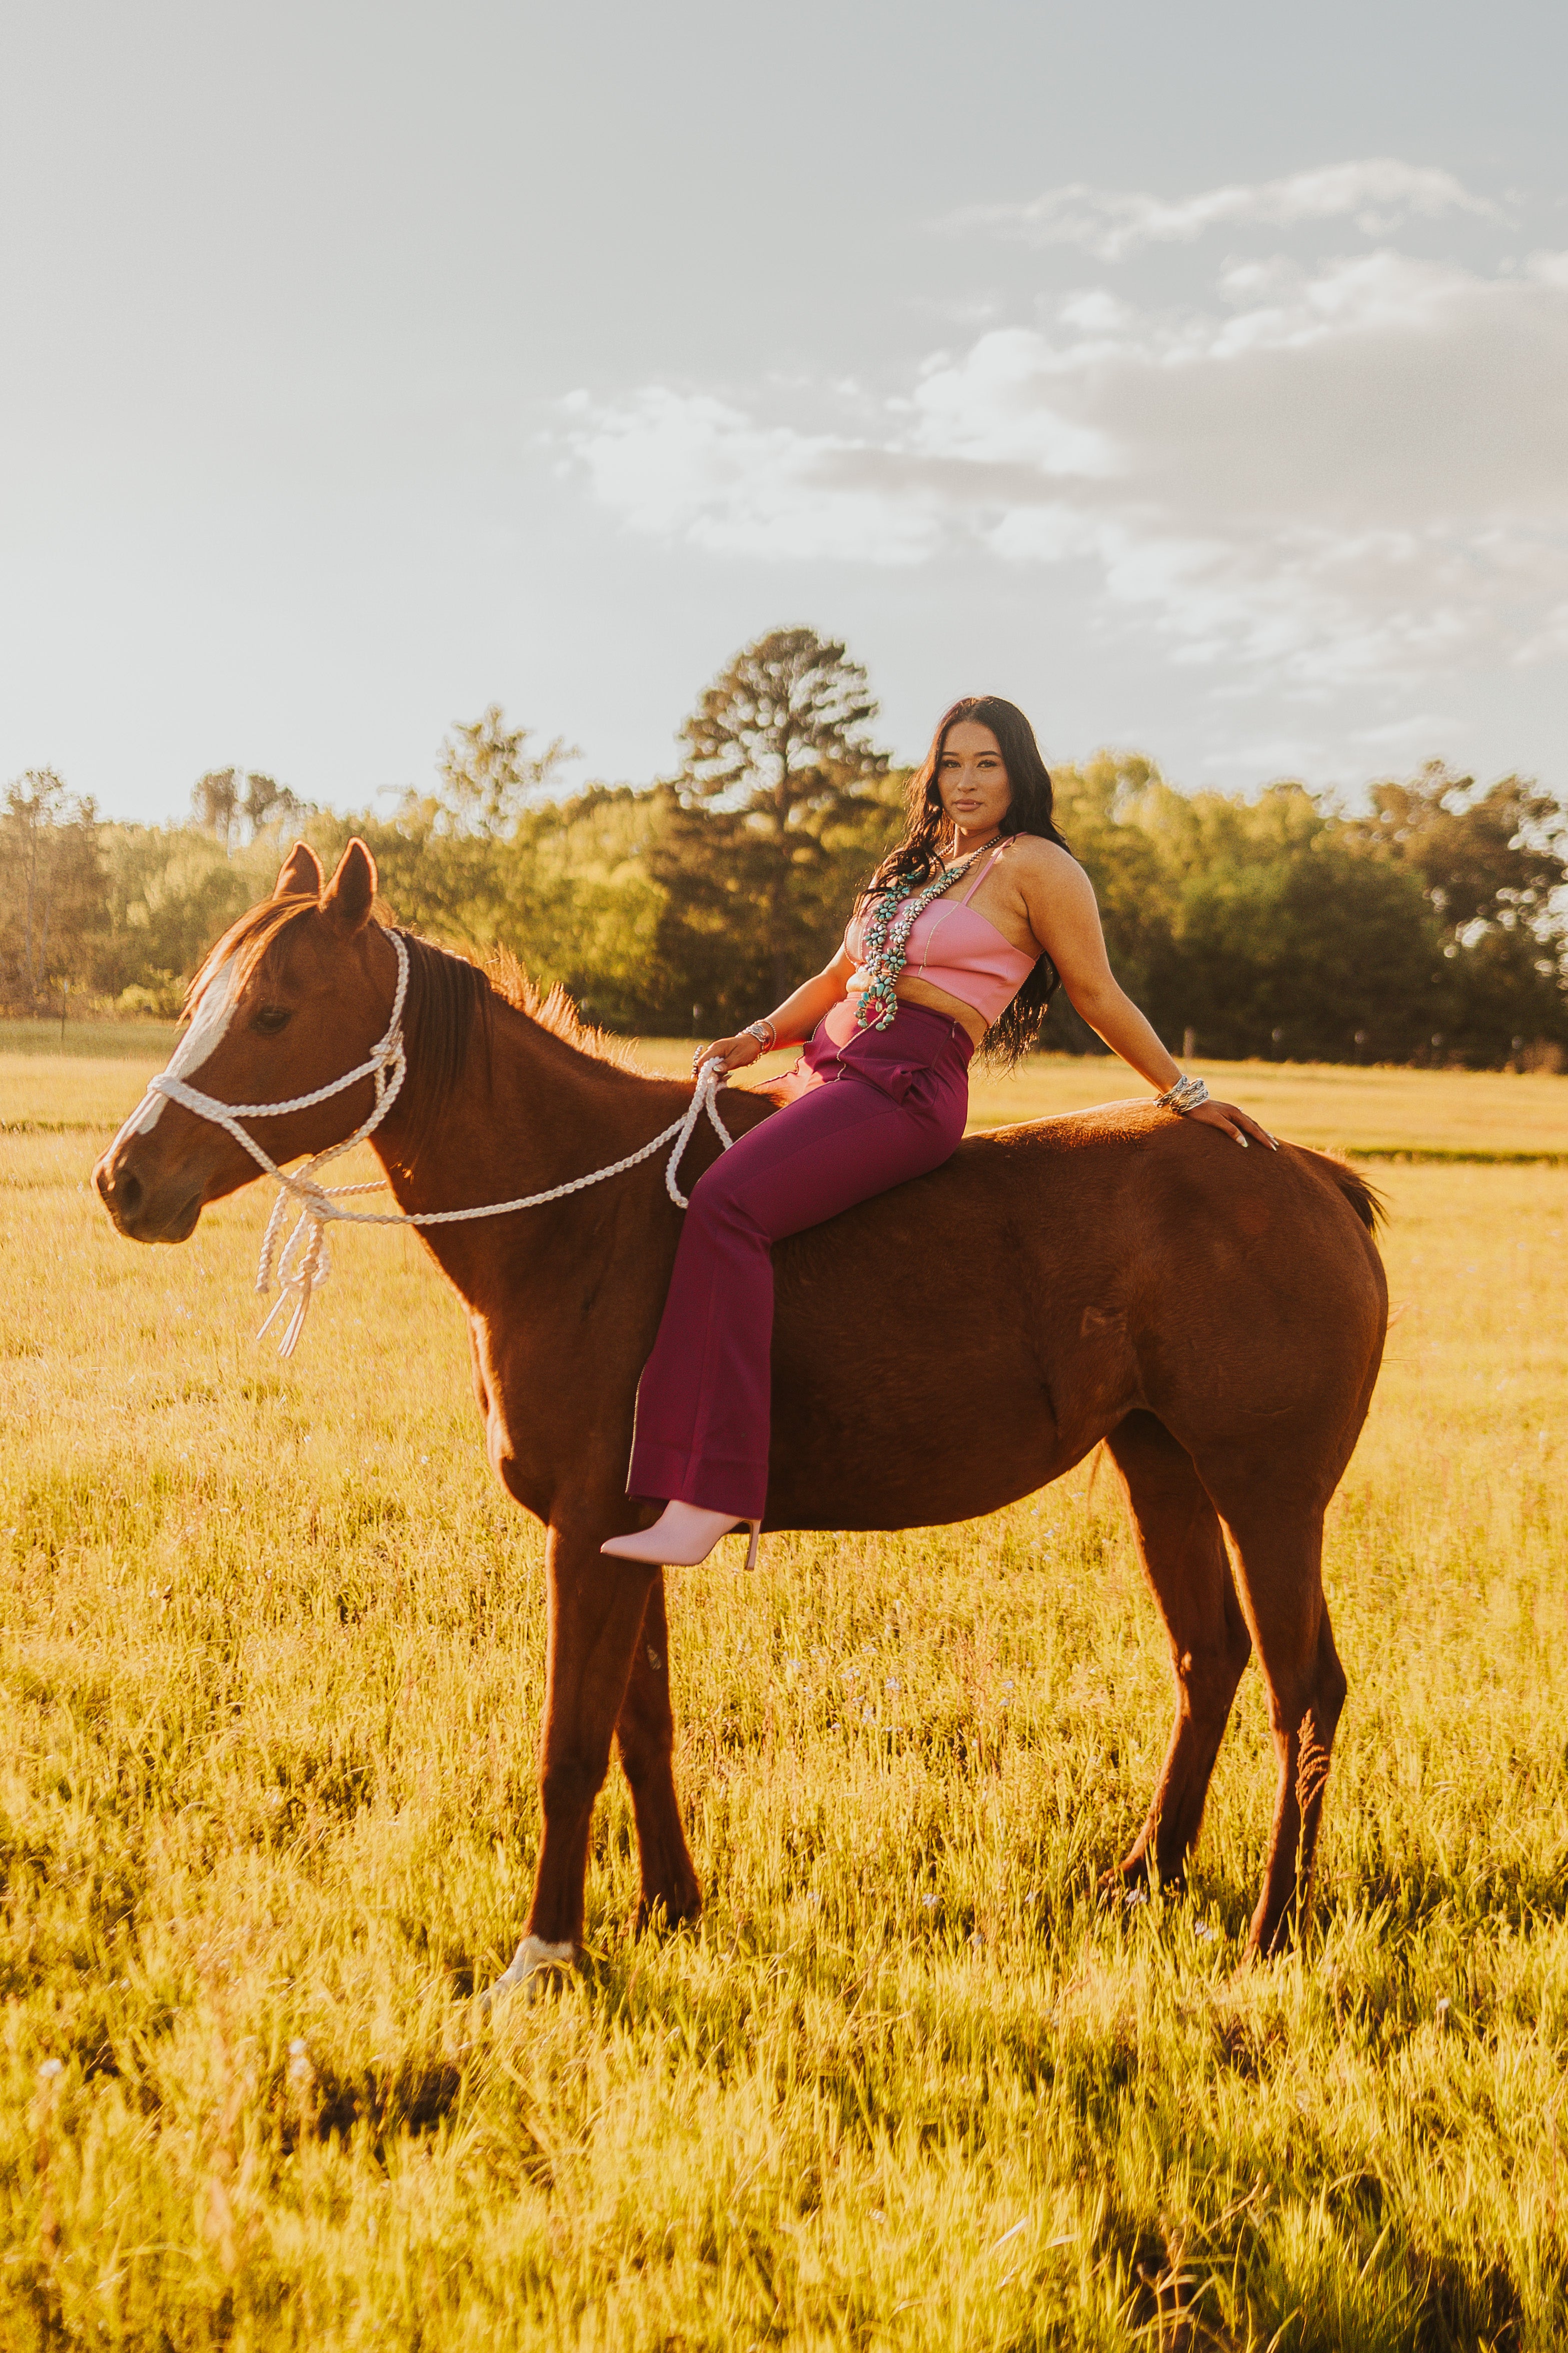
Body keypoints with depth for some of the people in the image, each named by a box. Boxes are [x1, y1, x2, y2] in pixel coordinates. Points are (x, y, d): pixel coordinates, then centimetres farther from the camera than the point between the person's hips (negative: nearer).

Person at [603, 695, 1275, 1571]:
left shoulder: (1035, 866, 0)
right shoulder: (919, 866, 25)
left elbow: (1099, 996, 4)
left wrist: (1189, 1095, 5)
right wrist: (759, 1038, 12)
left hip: (908, 1089, -10)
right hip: (828, 1072, 10)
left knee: (728, 1203, -30)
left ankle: (711, 1499, -36)